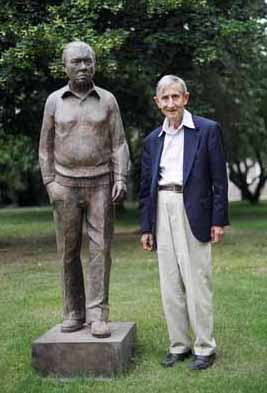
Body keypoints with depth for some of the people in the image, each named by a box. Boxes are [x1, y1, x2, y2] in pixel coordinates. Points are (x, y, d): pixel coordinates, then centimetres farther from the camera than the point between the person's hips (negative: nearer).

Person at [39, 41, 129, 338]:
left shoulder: (107, 100, 2)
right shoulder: (54, 101, 2)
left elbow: (118, 144, 2)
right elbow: (46, 147, 6)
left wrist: (121, 180, -12)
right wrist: (50, 184, -5)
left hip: (100, 185, 0)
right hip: (66, 186, 1)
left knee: (100, 249, -6)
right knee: (69, 252, 2)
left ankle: (97, 315, -2)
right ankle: (74, 313, 14)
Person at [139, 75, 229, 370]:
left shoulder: (208, 130, 1)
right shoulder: (152, 140, 14)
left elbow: (219, 178, -2)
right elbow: (146, 187, 15)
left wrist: (218, 220, -7)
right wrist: (146, 227, 11)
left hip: (193, 211, -5)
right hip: (162, 212, 5)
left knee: (197, 281, -2)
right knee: (169, 284, 8)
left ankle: (205, 347, 10)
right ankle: (179, 345, 19)